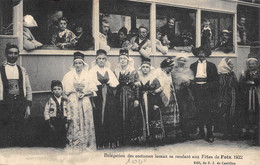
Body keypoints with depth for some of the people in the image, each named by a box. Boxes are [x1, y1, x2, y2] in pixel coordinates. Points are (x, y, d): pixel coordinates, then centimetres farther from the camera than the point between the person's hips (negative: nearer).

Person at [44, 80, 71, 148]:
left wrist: (68, 122, 0)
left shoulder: (64, 101, 6)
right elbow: (46, 111, -2)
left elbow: (68, 111, 7)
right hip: (53, 121, -2)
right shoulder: (50, 100, -1)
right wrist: (49, 122, -7)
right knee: (54, 137, 1)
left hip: (63, 121, 2)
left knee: (63, 138, 5)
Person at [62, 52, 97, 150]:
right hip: (73, 103, -1)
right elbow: (65, 90, 4)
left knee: (86, 122, -3)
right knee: (74, 123, -8)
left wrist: (84, 93, -8)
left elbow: (93, 91, 7)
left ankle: (87, 145, 3)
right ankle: (75, 146, -5)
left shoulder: (88, 76, 12)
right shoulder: (68, 76, 10)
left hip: (85, 103, 1)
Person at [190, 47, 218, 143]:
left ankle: (209, 134, -5)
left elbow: (216, 79, 8)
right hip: (197, 90, 2)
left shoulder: (211, 65, 11)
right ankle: (201, 132, 10)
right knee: (199, 112, 2)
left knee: (209, 112, -7)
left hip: (207, 90, -2)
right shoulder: (193, 65, 15)